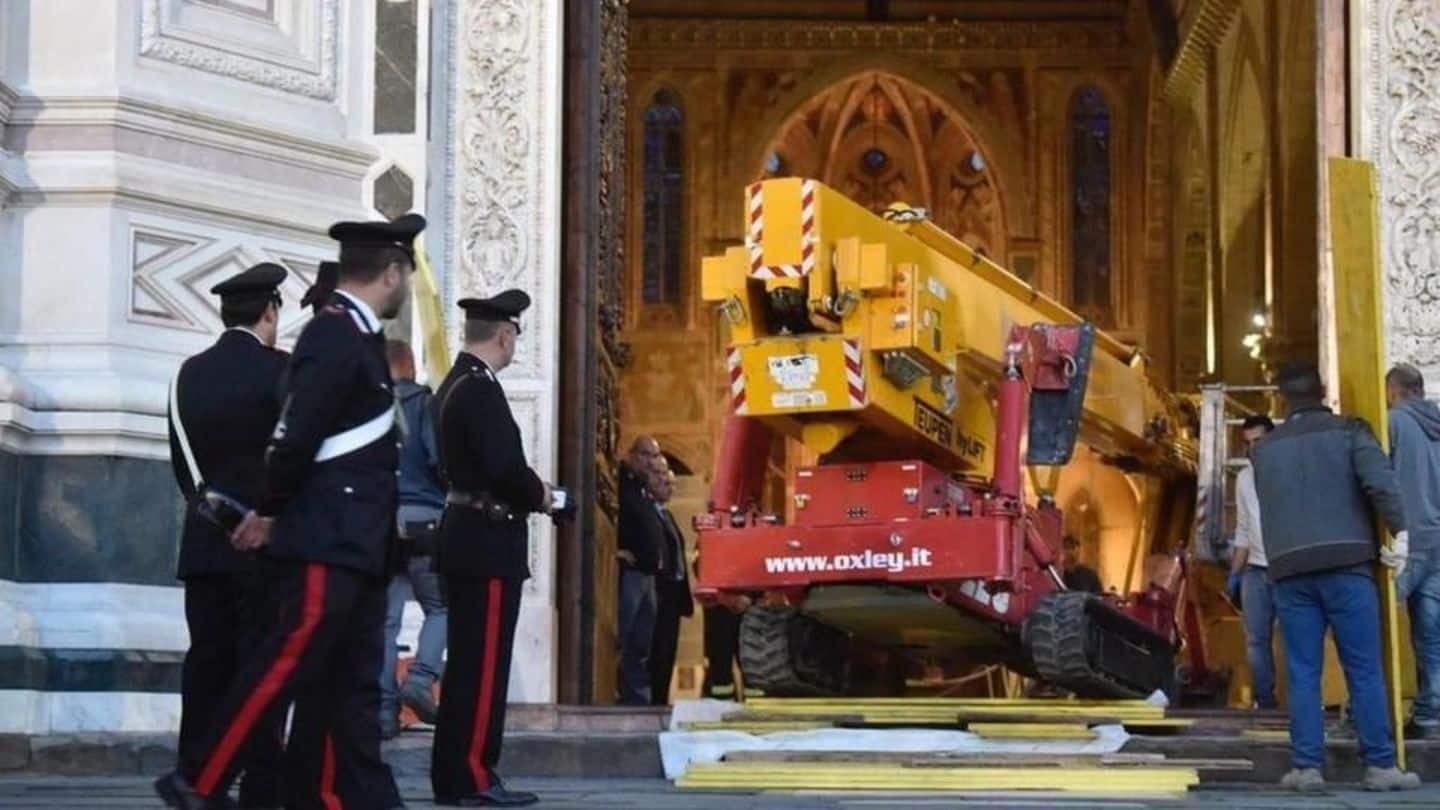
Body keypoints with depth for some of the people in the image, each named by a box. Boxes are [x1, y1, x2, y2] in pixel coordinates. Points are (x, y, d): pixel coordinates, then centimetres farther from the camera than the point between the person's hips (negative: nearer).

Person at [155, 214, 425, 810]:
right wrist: (270, 514, -9)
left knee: (354, 679, 8)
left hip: (354, 545, 10)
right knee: (289, 660, -9)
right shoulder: (336, 336, -14)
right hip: (325, 542, -10)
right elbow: (295, 436, -20)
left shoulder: (354, 335, 17)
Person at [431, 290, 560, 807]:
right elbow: (504, 465, -25)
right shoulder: (481, 388, -16)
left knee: (468, 661, 12)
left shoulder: (454, 384, 14)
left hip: (466, 536, 10)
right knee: (484, 662, -7)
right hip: (488, 540, -10)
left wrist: (525, 490, 11)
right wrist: (538, 496, -7)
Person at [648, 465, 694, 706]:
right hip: (660, 592, -9)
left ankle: (660, 700, 12)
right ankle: (655, 701, -8)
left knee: (668, 651, 9)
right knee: (659, 651, -9)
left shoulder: (665, 514, 21)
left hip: (673, 593, 9)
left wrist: (684, 596, 15)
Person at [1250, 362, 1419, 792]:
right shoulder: (1348, 431, 4)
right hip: (1345, 563, -2)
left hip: (1289, 569, 2)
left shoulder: (1264, 448, 16)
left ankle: (1307, 766, 1)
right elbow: (1380, 481, -10)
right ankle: (1381, 765, 1)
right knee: (1364, 671, 1)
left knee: (1303, 673, 4)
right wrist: (1401, 531, -8)